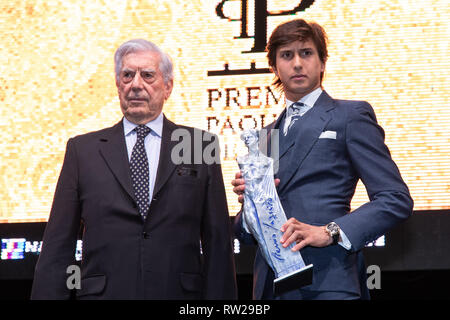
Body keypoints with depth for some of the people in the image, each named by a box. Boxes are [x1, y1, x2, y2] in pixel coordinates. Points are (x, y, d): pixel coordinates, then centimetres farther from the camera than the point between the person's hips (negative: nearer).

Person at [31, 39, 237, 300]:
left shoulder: (201, 147, 7)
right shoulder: (82, 150, 7)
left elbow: (218, 240, 3)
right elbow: (58, 246, 4)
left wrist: (220, 299, -4)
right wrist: (46, 295, -5)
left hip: (180, 292, 0)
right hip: (103, 291, 0)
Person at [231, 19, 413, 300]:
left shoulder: (350, 115, 4)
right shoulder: (268, 135, 22)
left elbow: (396, 199, -5)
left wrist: (330, 232, -17)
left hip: (327, 284, -5)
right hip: (271, 284, 5)